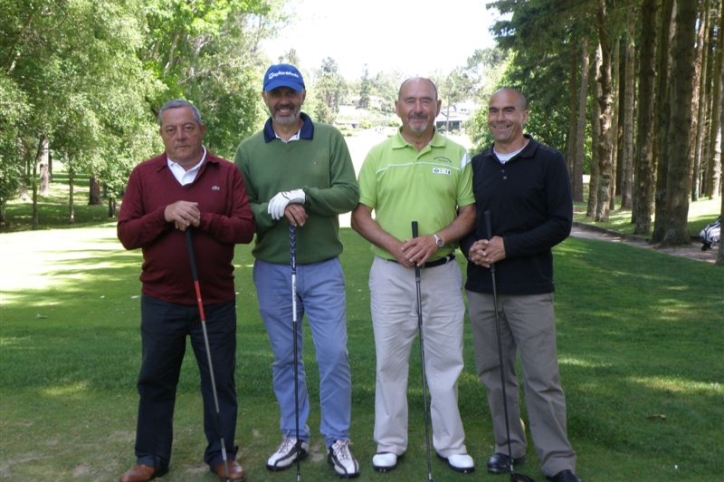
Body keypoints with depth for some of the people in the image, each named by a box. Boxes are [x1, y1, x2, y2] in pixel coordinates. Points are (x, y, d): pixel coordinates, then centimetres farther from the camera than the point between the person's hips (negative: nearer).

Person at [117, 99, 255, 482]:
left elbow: (246, 229, -7)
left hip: (217, 301, 0)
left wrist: (202, 219, -20)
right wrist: (165, 214, -19)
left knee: (220, 380, 9)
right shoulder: (144, 175, 2)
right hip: (160, 301, 1)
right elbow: (126, 234, -4)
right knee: (155, 381, 11)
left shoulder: (228, 173, 0)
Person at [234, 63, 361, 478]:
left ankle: (338, 440, 18)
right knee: (285, 358, 12)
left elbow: (349, 194, -9)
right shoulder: (249, 150, 3)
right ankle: (294, 437, 27)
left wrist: (301, 195, -21)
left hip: (323, 269, -1)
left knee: (334, 355, 1)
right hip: (272, 271, 2)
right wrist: (275, 208, -19)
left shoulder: (330, 138, 0)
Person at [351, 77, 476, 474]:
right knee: (390, 359, 9)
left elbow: (469, 213, 3)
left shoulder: (457, 155, 3)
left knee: (446, 359, 10)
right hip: (390, 273, 0)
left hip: (442, 273, 1)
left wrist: (436, 239, -15)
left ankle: (450, 443, 26)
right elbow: (359, 216, 0)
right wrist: (395, 245, -16)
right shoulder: (378, 154, 1)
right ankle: (390, 443, 24)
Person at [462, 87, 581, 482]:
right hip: (481, 288, 4)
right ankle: (509, 446, 27)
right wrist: (470, 246, -8)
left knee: (542, 379, -2)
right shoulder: (476, 165, 11)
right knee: (494, 372, 11)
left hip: (530, 290, -4)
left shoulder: (548, 162, -1)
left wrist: (508, 246, -17)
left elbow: (560, 224, -7)